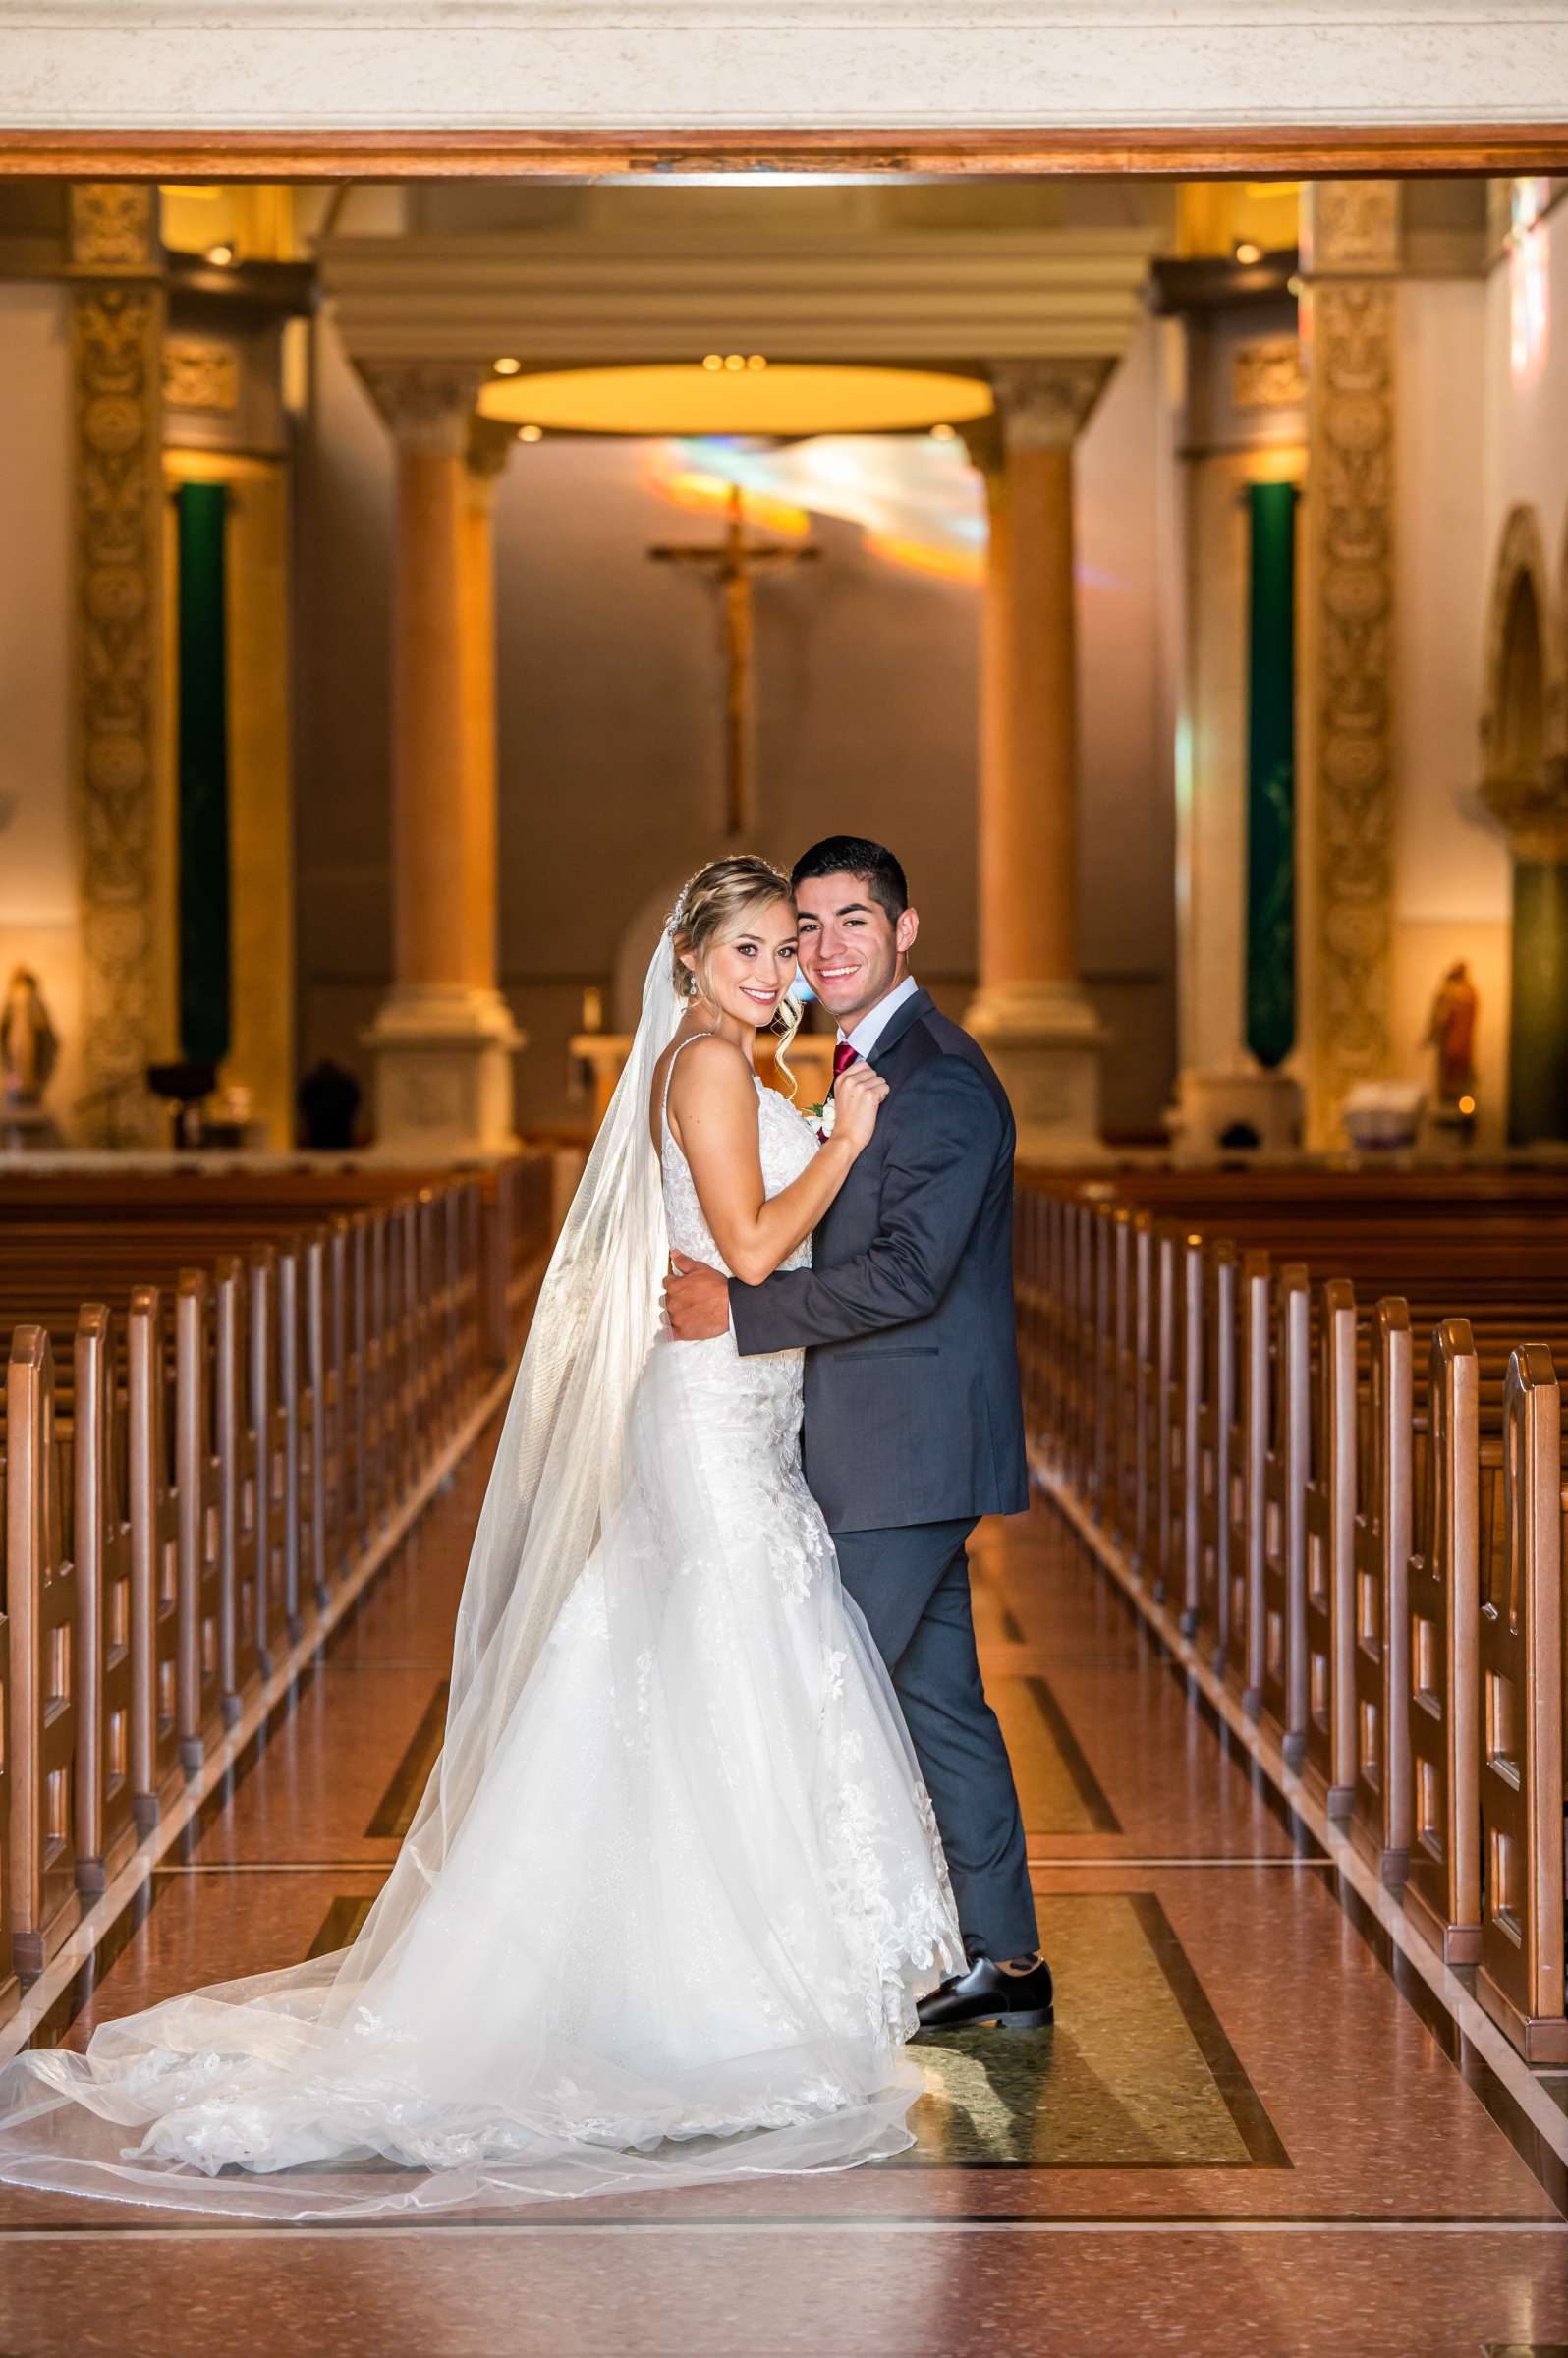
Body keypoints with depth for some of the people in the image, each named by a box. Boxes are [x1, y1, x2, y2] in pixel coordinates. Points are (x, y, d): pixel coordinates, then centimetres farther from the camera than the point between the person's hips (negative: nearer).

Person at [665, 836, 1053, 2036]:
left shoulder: (941, 1080, -16)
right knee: (935, 1695, 13)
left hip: (908, 1451, -10)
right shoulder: (868, 1065, 15)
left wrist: (740, 1306, -21)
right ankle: (1003, 1960, 20)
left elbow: (908, 1274, -25)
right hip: (894, 1448, 10)